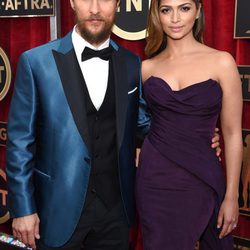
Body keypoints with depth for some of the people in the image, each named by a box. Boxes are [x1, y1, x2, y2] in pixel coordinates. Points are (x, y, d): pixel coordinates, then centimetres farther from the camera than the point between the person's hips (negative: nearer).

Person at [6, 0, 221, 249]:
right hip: (59, 210, -2)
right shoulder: (36, 61, -9)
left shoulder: (132, 64, 0)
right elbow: (20, 142, -6)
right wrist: (23, 209, -7)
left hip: (115, 207, 3)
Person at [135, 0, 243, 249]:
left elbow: (232, 134, -3)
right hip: (154, 177, 2)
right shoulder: (147, 67, 2)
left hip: (200, 179, -1)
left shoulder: (221, 62, -5)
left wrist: (231, 196, -2)